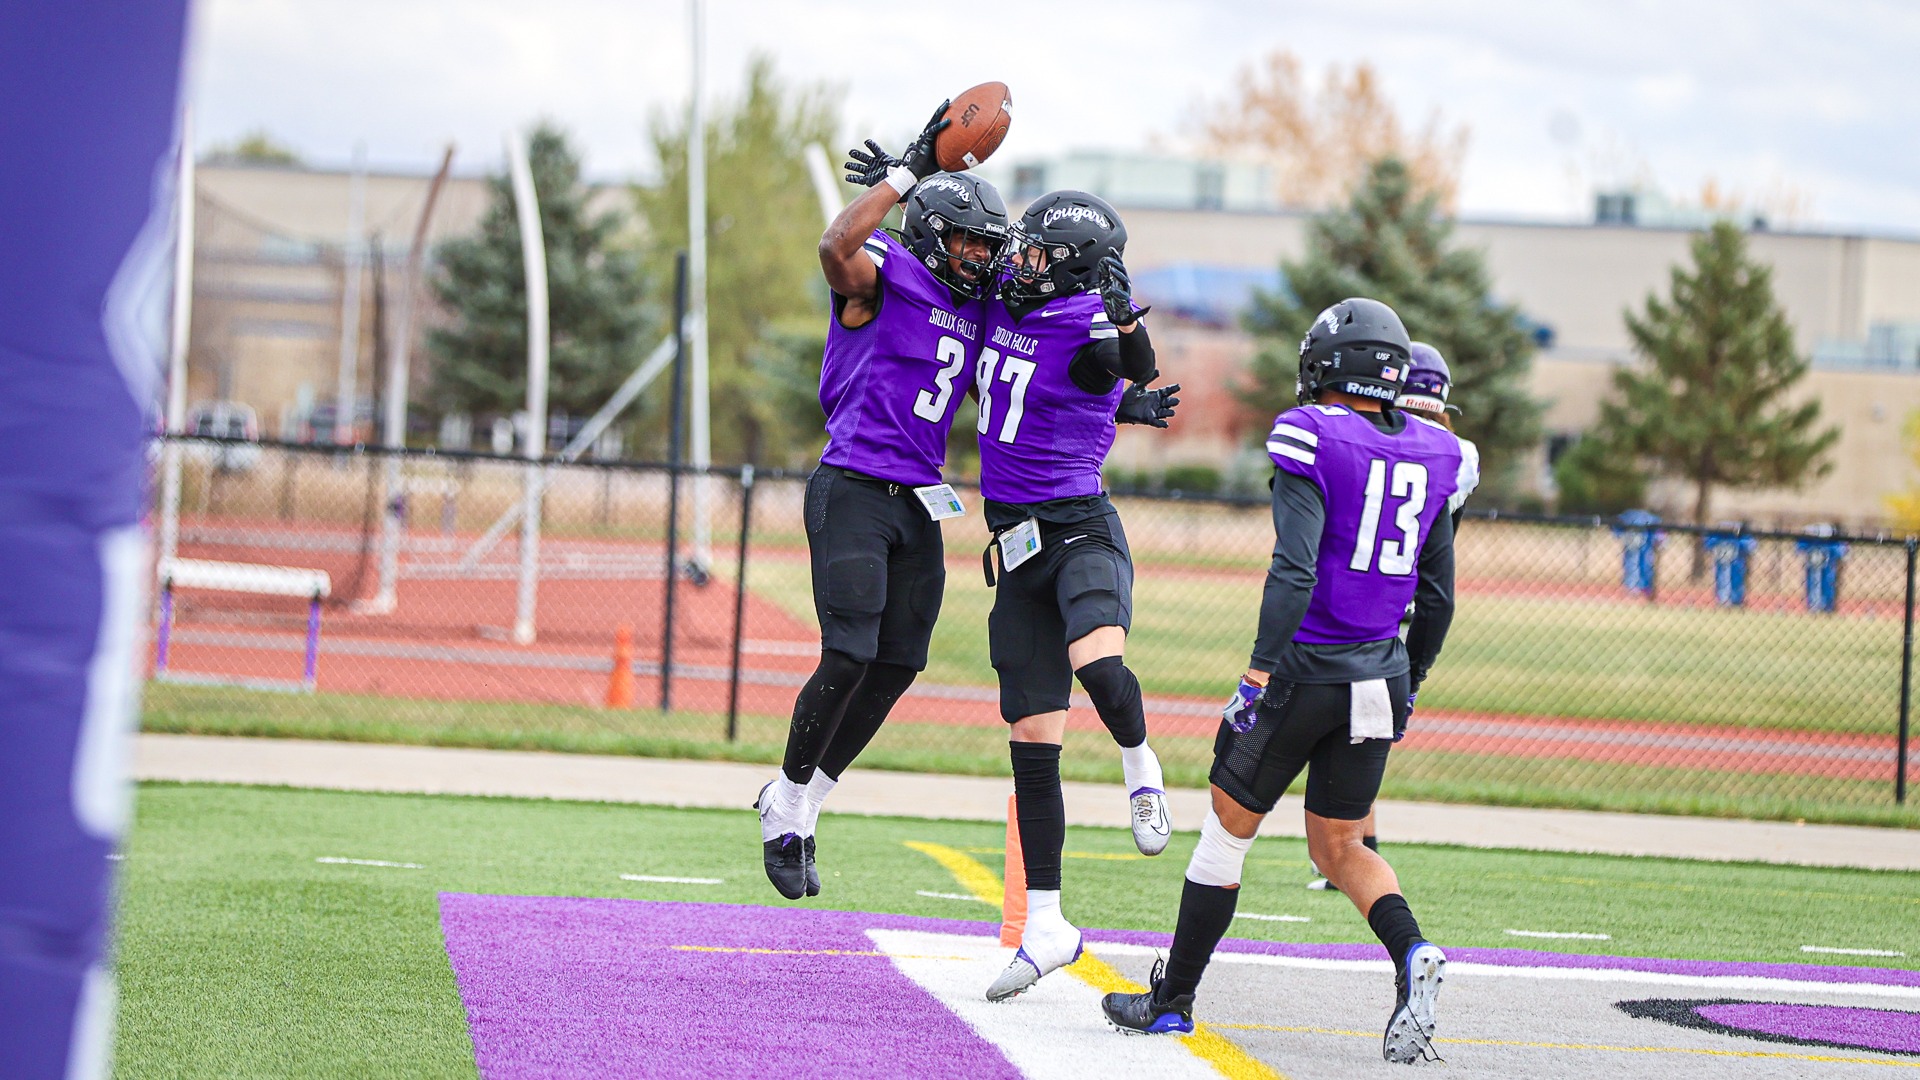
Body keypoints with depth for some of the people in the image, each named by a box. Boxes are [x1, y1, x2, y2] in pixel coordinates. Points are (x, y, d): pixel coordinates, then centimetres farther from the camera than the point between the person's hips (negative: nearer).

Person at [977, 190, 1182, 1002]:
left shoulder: (1086, 329, -13)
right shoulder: (1007, 303, 8)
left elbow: (1138, 371, -35)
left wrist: (1122, 318, -52)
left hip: (1080, 530, -7)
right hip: (1018, 552, 7)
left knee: (1098, 664, -36)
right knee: (1031, 741, 5)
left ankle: (1139, 764, -1)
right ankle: (1045, 926, 11)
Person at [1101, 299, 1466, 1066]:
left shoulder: (1312, 441, -12)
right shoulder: (1430, 456, 6)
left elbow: (1294, 573, -21)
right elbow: (1437, 596, 11)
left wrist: (1259, 673, -19)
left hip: (1306, 666, -5)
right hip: (1380, 677, 5)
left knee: (1229, 826, 10)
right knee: (1339, 846, 16)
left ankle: (1173, 1000, 19)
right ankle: (1411, 954, -12)